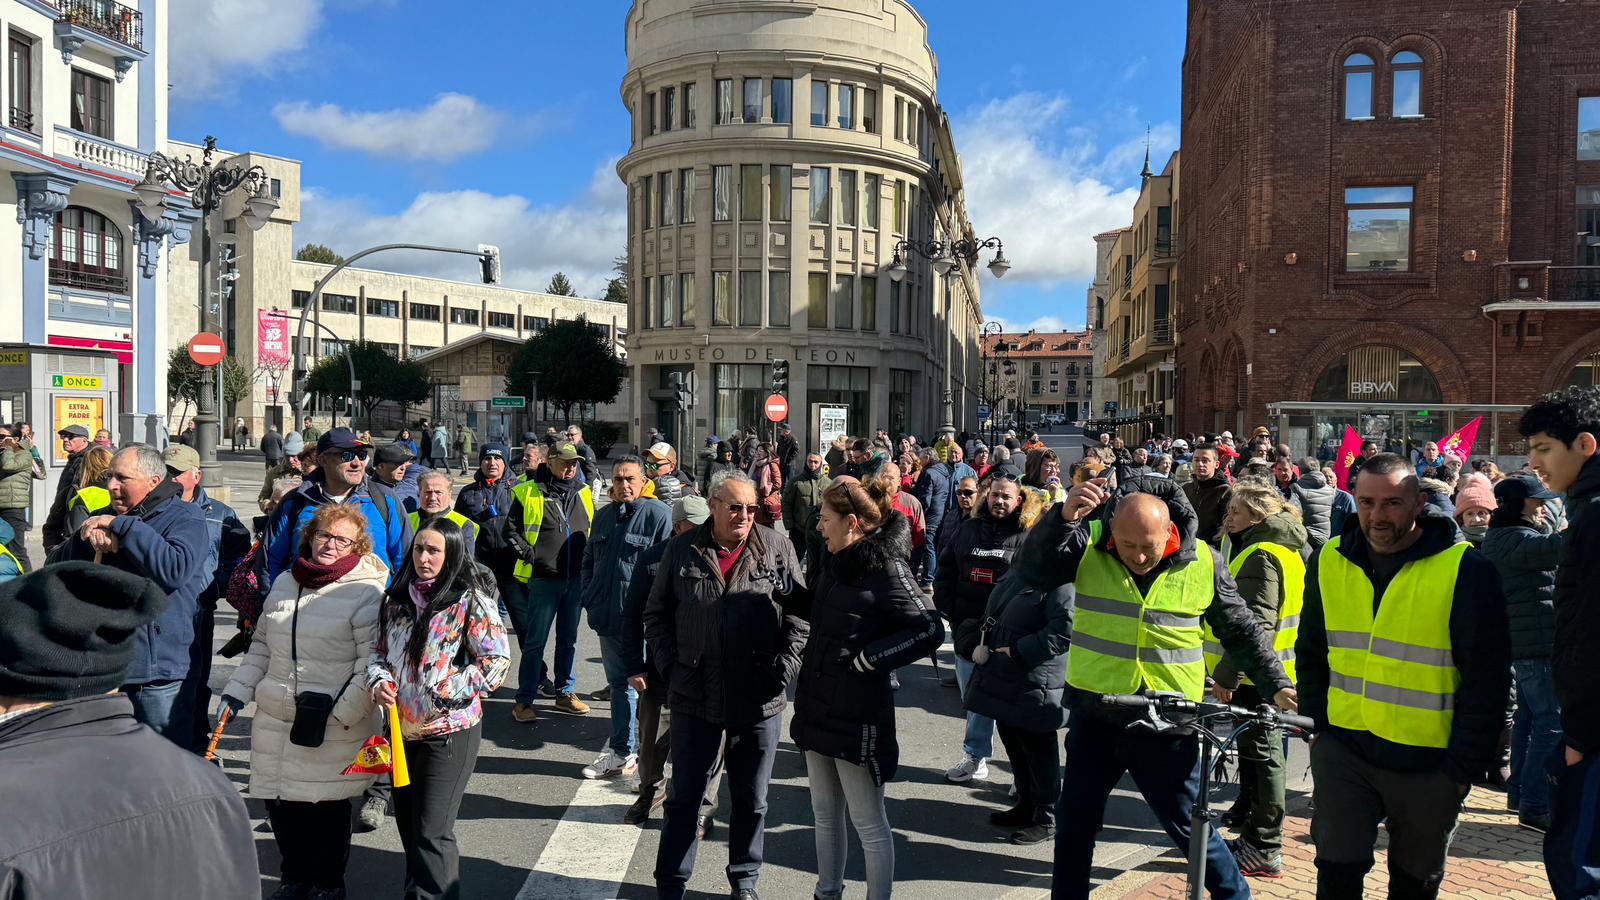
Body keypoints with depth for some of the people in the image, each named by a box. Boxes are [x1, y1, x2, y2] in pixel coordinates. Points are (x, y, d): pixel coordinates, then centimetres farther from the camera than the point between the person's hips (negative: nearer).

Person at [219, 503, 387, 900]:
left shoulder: (367, 592, -10)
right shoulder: (284, 582, 11)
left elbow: (372, 662, -13)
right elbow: (262, 645, 20)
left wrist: (342, 714, -17)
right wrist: (237, 691, 14)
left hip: (333, 725, -5)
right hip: (275, 718, 6)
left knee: (327, 807, 4)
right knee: (279, 801, 11)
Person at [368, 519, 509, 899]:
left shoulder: (470, 600, -12)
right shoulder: (397, 598, 6)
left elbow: (497, 662, -15)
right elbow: (379, 650, 14)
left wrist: (443, 695, -17)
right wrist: (378, 680, -7)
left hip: (449, 732, -6)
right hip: (403, 728, 6)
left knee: (432, 831, -2)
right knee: (407, 822, 19)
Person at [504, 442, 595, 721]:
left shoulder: (583, 493, 9)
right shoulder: (528, 492, -4)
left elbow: (593, 530, 20)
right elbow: (511, 531, 0)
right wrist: (530, 555, -11)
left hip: (576, 579, 5)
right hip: (543, 579, -4)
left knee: (568, 639, 14)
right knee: (535, 641, 0)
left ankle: (565, 692, 26)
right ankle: (524, 701, 9)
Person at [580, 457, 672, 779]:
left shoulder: (659, 514, -9)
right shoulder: (603, 516, 14)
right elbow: (588, 559, 23)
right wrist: (589, 597, 12)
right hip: (609, 618, 7)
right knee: (619, 683, 16)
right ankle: (621, 751, 25)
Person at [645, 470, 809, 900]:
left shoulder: (776, 548, -2)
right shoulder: (682, 550, 0)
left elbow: (800, 614, 2)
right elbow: (656, 613, 8)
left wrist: (783, 669, -7)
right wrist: (670, 666, -1)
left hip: (758, 701, 0)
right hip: (695, 698, 0)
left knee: (752, 800, 14)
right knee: (684, 796, 11)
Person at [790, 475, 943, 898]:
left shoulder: (886, 568, -17)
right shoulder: (837, 562, 7)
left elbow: (930, 629, -19)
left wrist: (873, 656, -21)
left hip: (857, 712, -8)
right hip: (819, 705, 9)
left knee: (869, 824, 5)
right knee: (825, 815, 21)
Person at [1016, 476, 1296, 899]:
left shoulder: (1203, 563, -6)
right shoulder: (1089, 545, -9)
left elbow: (1242, 631, 6)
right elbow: (1033, 570, -24)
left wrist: (1277, 684, 5)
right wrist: (1063, 516, -37)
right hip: (1095, 716, 1)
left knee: (1189, 827, 10)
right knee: (1074, 825, 14)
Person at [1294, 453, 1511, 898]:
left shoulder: (1465, 570, -12)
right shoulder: (1329, 561, 0)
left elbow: (1487, 678, -9)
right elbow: (1311, 656, 11)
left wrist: (1463, 767, -10)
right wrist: (1316, 728, 6)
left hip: (1428, 762, -2)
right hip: (1343, 749, 2)